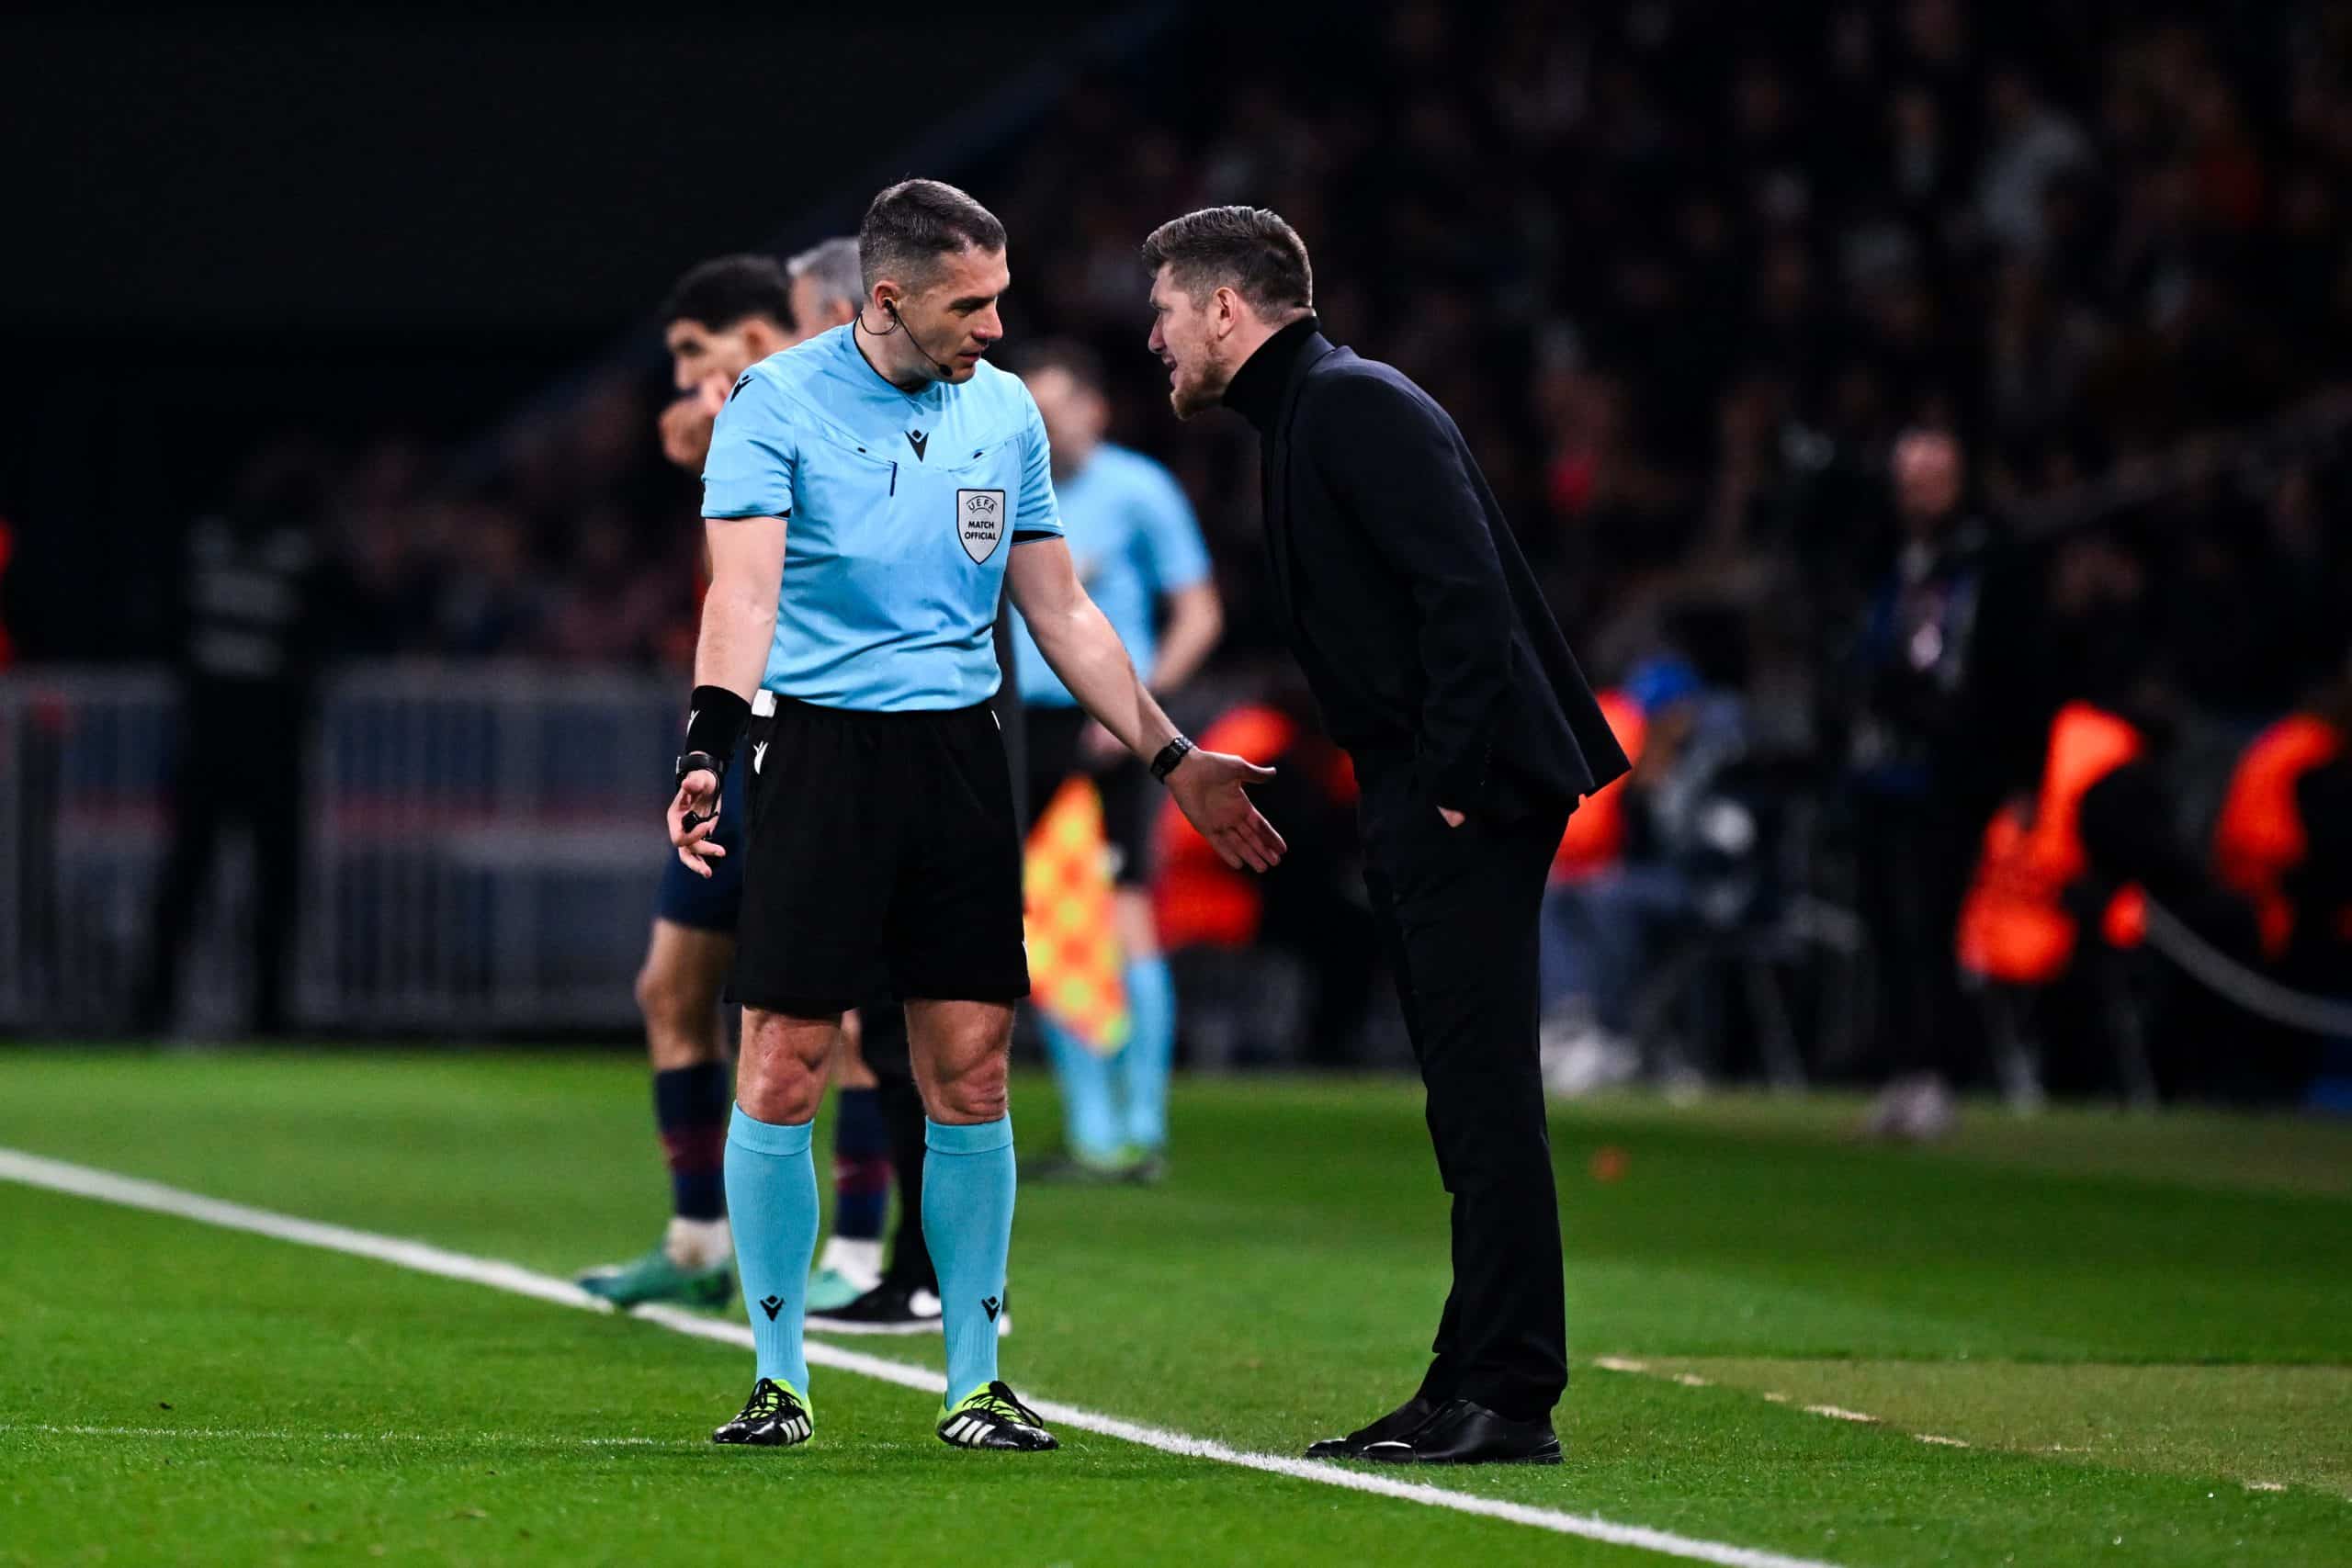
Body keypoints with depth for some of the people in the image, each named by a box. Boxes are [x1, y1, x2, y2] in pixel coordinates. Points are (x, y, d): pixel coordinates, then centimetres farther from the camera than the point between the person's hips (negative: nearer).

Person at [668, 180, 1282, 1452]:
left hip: (957, 751, 4)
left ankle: (977, 1380, 8)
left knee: (971, 1075, 1)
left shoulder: (1004, 410, 10)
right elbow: (744, 588, -17)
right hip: (814, 742, -4)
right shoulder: (778, 402, -5)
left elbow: (1059, 609, 18)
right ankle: (779, 1377, 5)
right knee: (782, 1071, -6)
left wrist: (1170, 756, 15)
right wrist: (708, 748, -32)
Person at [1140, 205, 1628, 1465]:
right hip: (1416, 806, 11)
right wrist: (1405, 792, 15)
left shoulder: (1357, 407, -10)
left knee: (1485, 1091, -11)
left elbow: (1466, 587, -20)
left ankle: (1509, 1398, -12)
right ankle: (1474, 1387, 13)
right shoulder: (1303, 417, 22)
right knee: (1469, 1094, 11)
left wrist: (1458, 778, -22)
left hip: (1468, 799, -11)